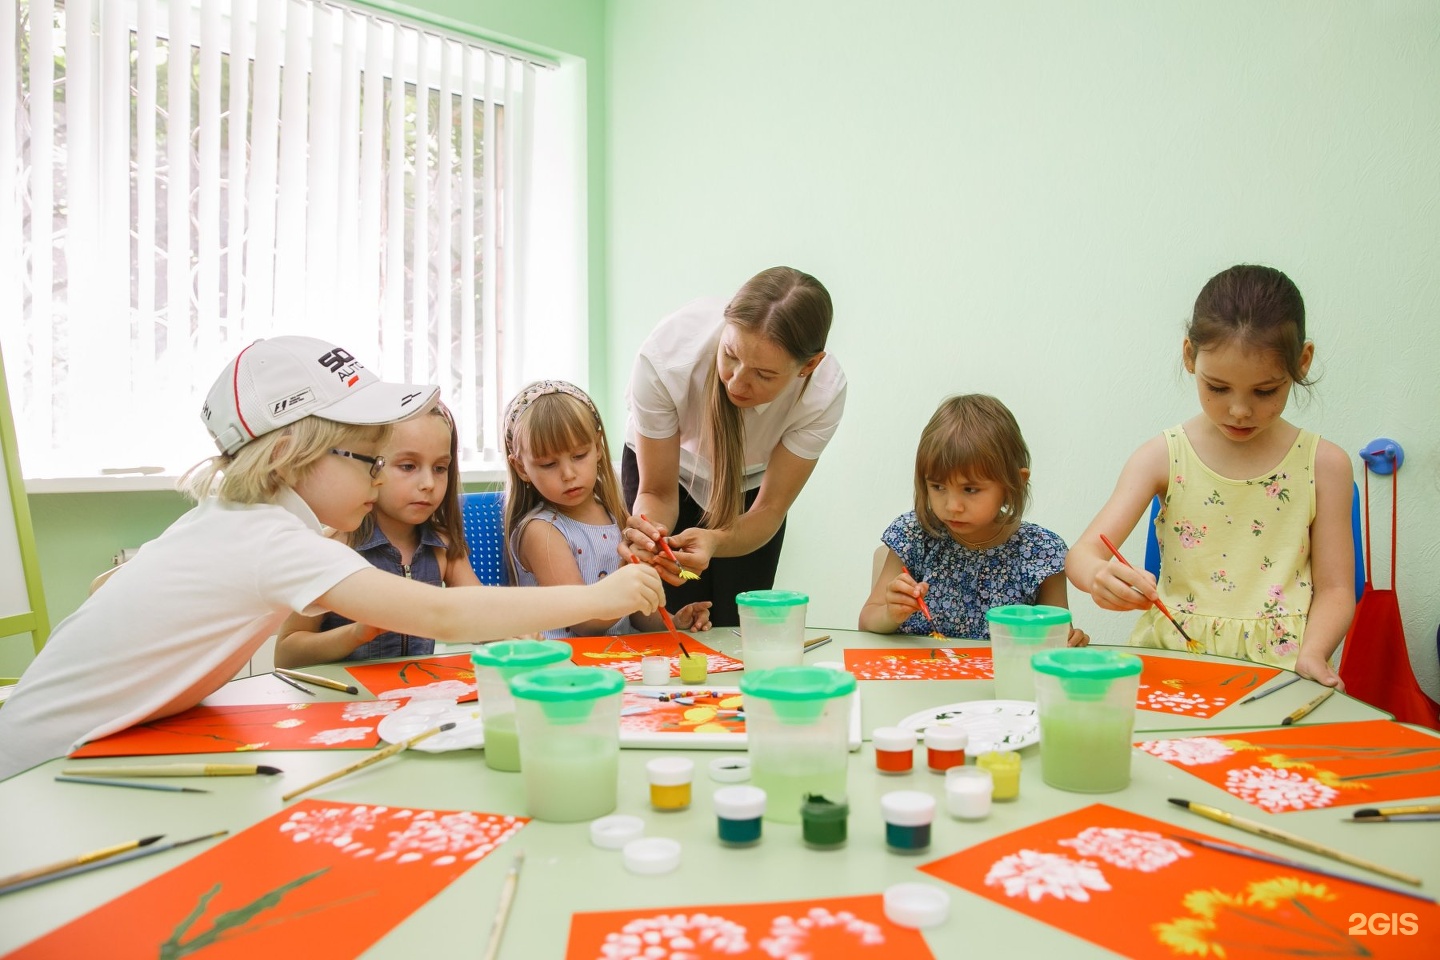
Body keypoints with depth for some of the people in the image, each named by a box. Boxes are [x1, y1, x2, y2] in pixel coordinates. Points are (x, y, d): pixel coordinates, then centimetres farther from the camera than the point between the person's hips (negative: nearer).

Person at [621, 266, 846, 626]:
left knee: (735, 628, -3)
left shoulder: (825, 391, -33)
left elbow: (769, 509, -23)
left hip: (751, 485, 1)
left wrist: (715, 542, -44)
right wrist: (647, 532, -47)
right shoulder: (666, 355, -37)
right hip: (668, 470, -1)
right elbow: (658, 491, -24)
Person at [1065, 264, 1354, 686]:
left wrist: (1311, 655, -15)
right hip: (1172, 655, 0)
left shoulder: (1323, 464, 3)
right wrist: (1101, 577, -31)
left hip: (1278, 665, 1)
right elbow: (1082, 554, -6)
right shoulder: (1162, 458, 1)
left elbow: (1335, 588, 5)